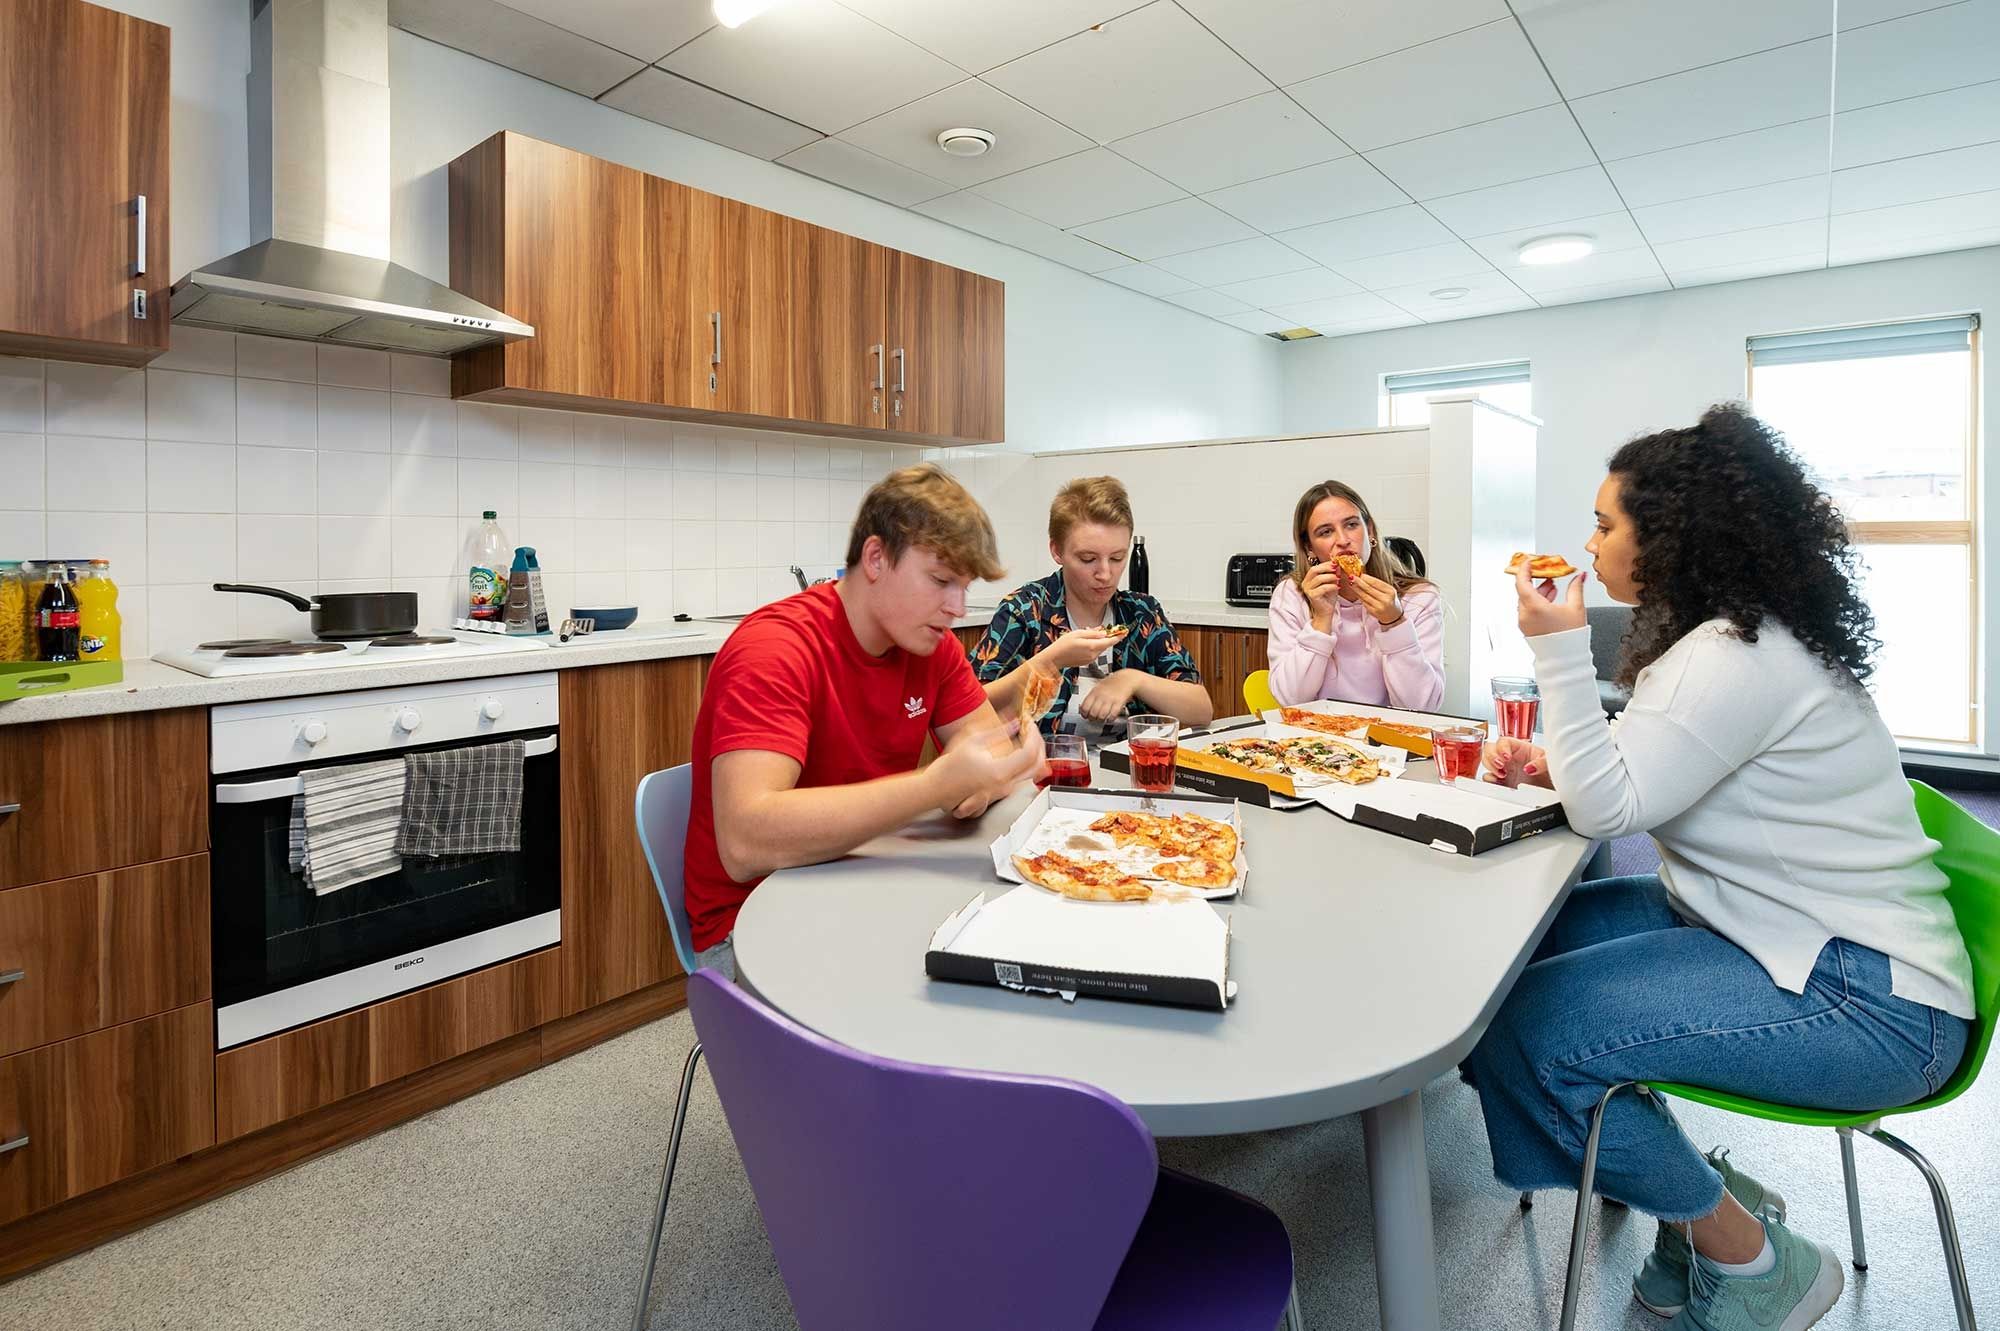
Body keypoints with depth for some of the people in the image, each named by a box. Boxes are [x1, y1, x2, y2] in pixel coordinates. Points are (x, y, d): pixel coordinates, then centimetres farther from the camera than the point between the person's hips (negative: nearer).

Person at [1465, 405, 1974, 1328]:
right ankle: (1700, 1190, 17)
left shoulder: (1740, 658, -22)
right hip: (1800, 937, 10)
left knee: (1525, 1030, -22)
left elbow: (1608, 808, -23)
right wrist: (1555, 767, -3)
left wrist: (1558, 649, -22)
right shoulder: (1732, 632, 9)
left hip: (1863, 1000, -10)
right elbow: (1636, 780, 14)